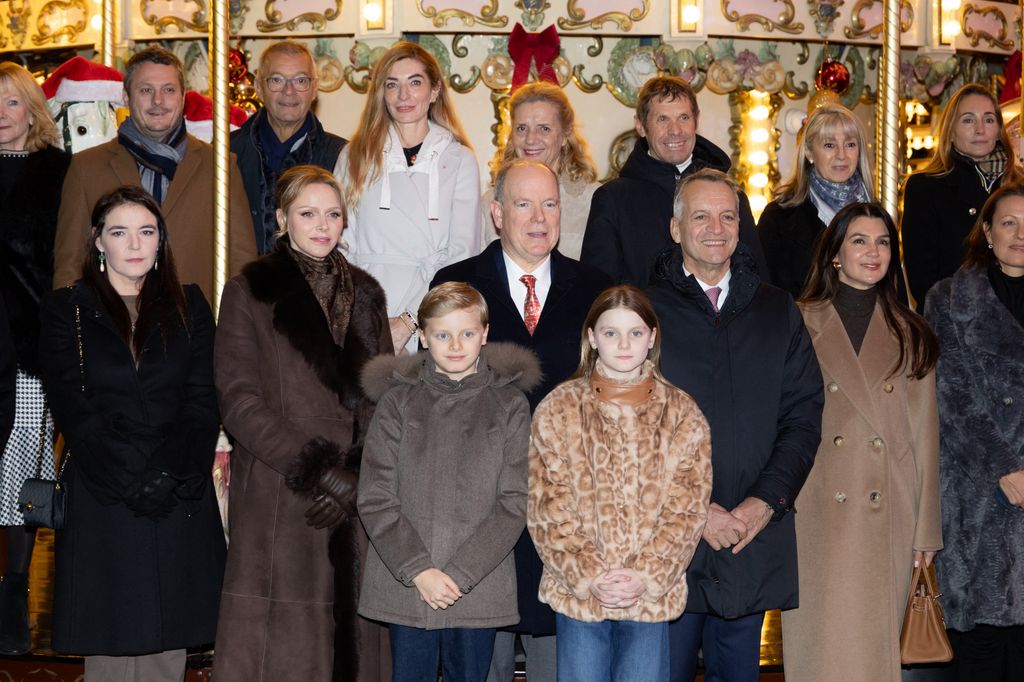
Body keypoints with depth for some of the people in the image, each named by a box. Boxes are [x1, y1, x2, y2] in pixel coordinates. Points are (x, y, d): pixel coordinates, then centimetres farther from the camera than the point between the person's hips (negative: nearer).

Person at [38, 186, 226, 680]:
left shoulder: (188, 306, 12)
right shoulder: (66, 310, 6)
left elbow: (203, 402, 3)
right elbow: (71, 408, -3)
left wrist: (168, 475, -11)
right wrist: (130, 480, -12)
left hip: (179, 501, 1)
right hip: (100, 504, -1)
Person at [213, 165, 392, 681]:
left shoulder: (364, 294, 15)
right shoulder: (249, 292, 2)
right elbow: (239, 402, -6)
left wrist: (358, 475, -5)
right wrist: (318, 472, -11)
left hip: (356, 501, 4)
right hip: (276, 500, -3)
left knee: (351, 639, 2)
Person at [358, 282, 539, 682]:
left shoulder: (509, 404, 2)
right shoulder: (398, 401, 3)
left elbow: (514, 502, -3)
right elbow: (375, 499, -2)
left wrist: (460, 573, -12)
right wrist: (418, 570, -12)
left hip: (480, 586, 0)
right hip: (404, 585, 0)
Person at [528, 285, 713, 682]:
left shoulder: (682, 415, 3)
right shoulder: (558, 410, 1)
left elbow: (686, 511, -1)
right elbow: (547, 509, -3)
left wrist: (646, 576, -12)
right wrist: (589, 575, -12)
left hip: (652, 594, 0)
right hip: (576, 590, 0)